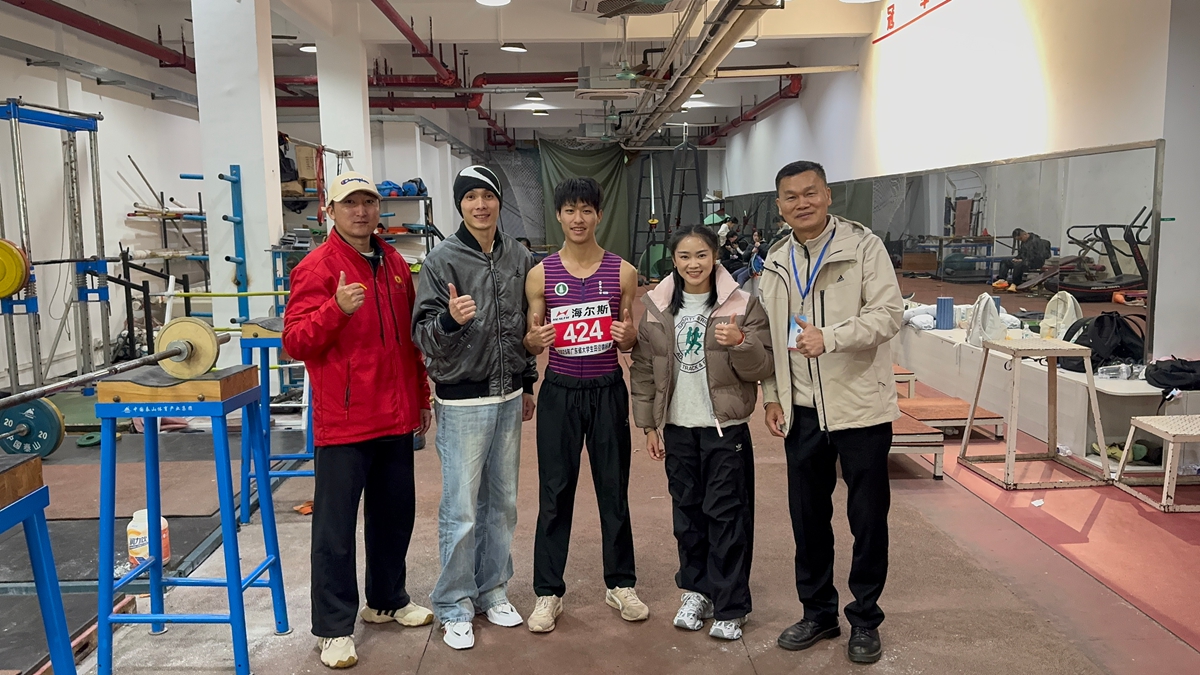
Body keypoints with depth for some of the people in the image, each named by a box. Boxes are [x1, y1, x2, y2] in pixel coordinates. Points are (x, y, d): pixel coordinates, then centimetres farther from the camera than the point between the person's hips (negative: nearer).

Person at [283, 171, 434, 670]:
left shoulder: (394, 264, 11)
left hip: (395, 420, 7)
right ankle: (334, 628, 15)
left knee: (395, 512, 17)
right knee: (336, 525, 3)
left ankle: (387, 600, 35)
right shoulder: (317, 268, -8)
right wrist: (337, 308, -31)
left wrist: (421, 397, 18)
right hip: (343, 422, -6)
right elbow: (295, 342, -15)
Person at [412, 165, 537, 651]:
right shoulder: (443, 258, -9)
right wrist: (450, 319, -32)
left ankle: (493, 591, 29)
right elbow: (422, 333, -11)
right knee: (460, 509, 1)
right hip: (463, 401, -5)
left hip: (508, 398, 5)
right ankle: (454, 606, 16)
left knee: (502, 501, 14)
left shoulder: (518, 256, 6)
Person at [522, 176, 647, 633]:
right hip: (560, 392, 0)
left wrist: (627, 336, -16)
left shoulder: (622, 272, 0)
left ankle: (620, 584, 27)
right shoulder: (541, 275, 0)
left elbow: (631, 343, 7)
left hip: (608, 390, 1)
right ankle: (548, 593, 19)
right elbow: (529, 344, 4)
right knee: (555, 492, 6)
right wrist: (535, 340, -18)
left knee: (613, 488, 10)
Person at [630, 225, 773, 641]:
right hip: (677, 427, 3)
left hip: (725, 428, -3)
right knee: (687, 512, 13)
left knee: (726, 513, 1)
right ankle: (696, 590, 30)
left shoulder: (742, 305, -4)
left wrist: (741, 342, -24)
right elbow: (643, 369, 7)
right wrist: (649, 424, 6)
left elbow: (762, 367, -4)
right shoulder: (655, 307, 3)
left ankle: (730, 607, 12)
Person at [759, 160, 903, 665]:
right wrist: (772, 396, 9)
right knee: (807, 516, 13)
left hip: (861, 406, -4)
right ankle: (819, 612, 31)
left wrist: (830, 337, -27)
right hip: (802, 411, 5)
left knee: (868, 518, 7)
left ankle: (865, 619, 25)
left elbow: (889, 314, -15)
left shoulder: (862, 245, -7)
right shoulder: (776, 262, 8)